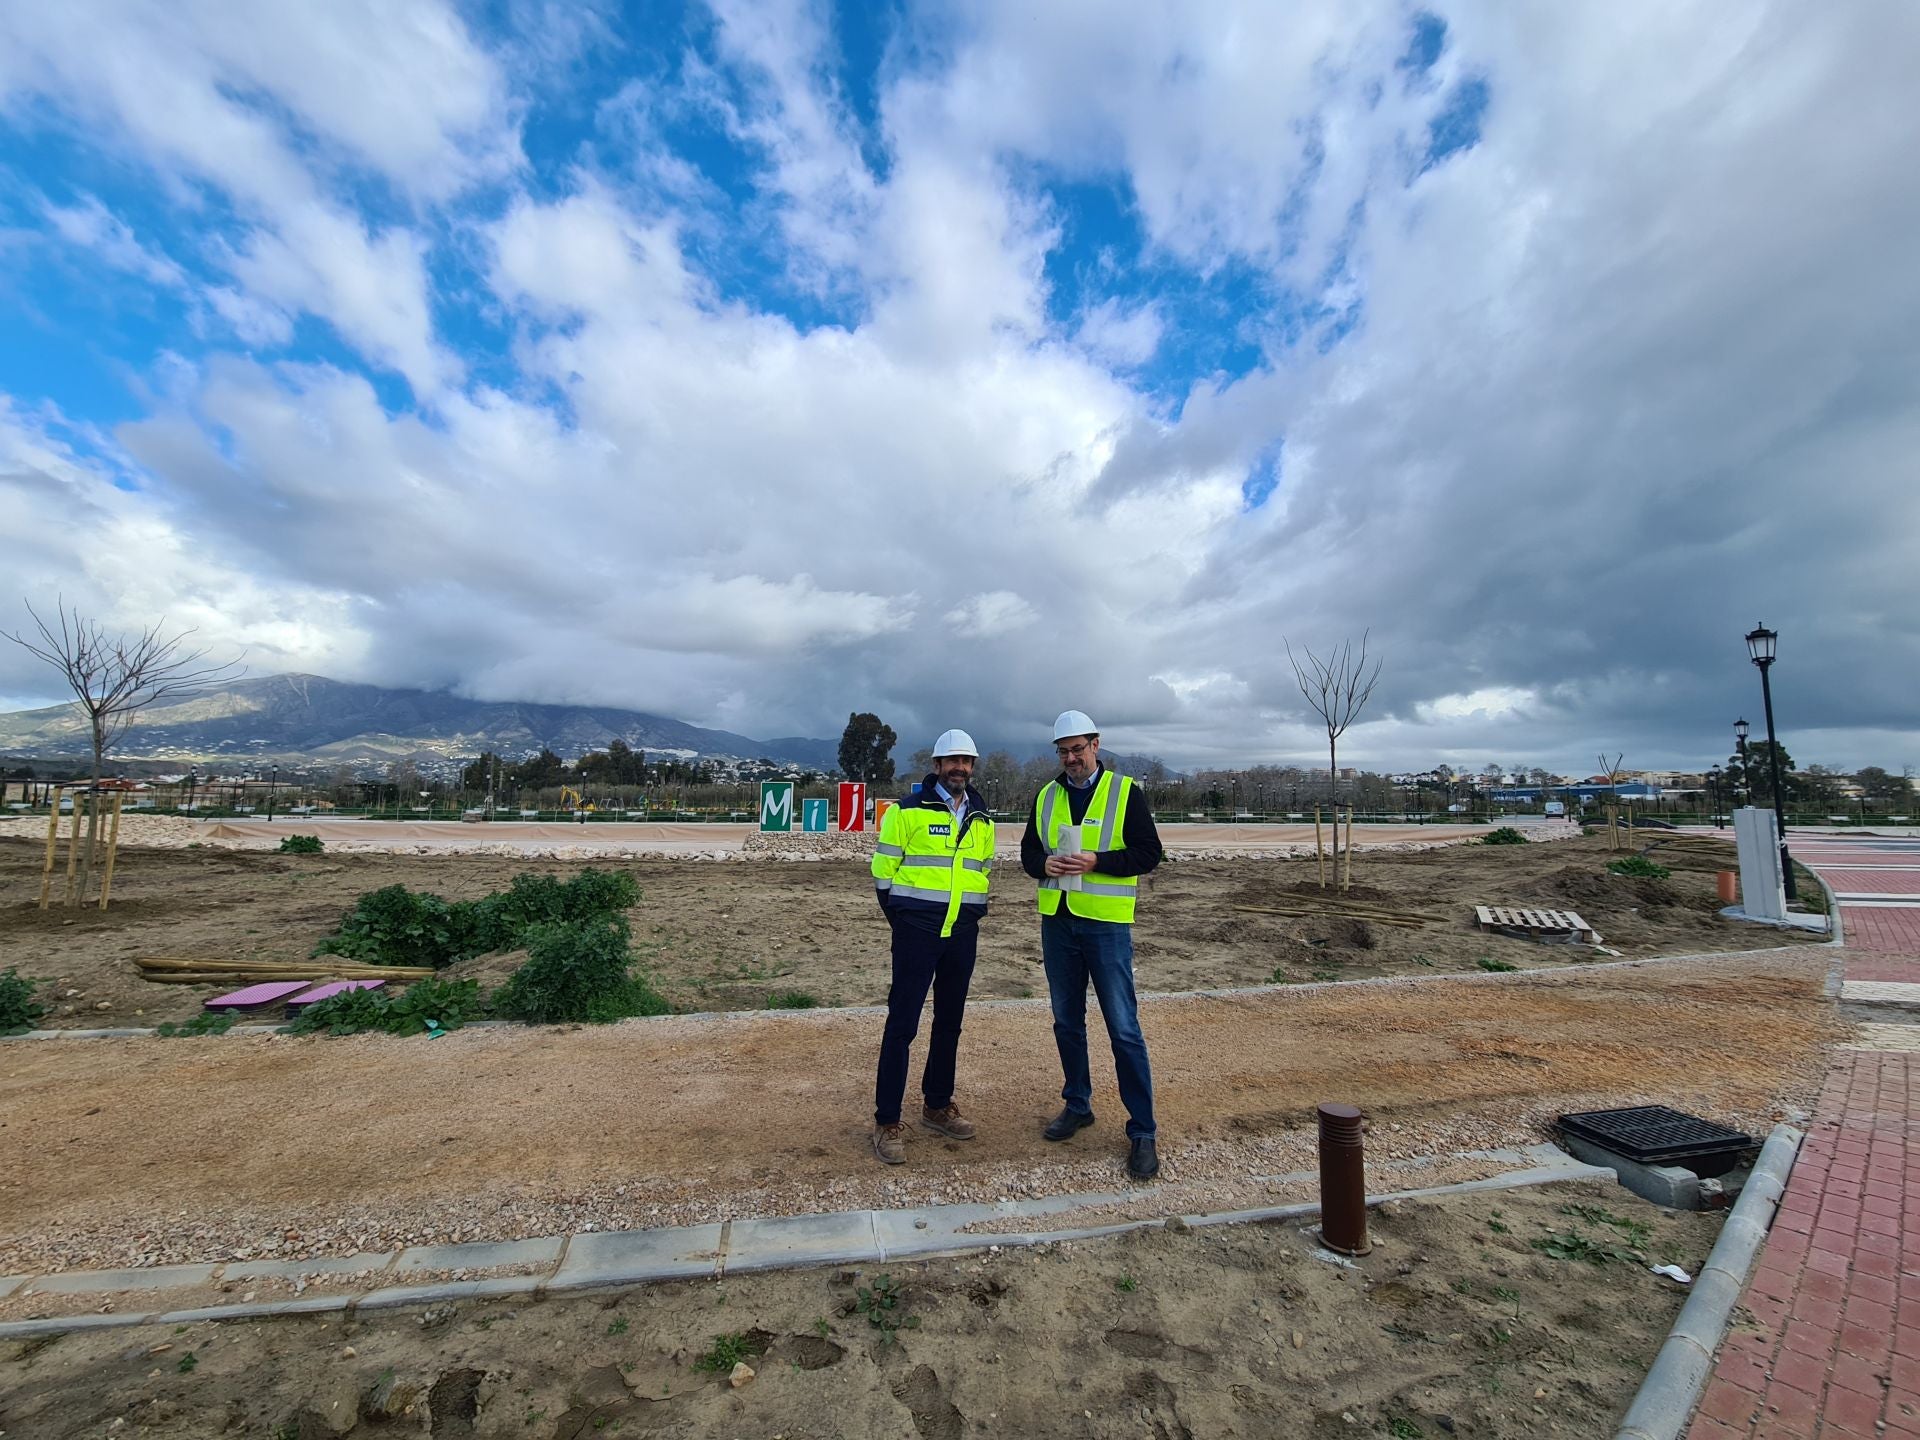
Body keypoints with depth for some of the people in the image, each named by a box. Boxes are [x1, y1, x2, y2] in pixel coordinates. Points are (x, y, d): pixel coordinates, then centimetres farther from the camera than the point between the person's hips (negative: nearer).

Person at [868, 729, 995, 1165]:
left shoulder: (982, 819, 10)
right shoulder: (909, 810, -7)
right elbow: (884, 868, -4)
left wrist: (973, 915, 11)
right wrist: (902, 919, -1)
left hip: (963, 933, 6)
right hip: (917, 930, -5)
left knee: (950, 1021, 15)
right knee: (902, 1022, -2)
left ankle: (937, 1105, 31)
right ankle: (887, 1122, 10)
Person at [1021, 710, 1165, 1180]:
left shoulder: (1126, 792, -4)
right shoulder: (1046, 797, 9)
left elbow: (1149, 852, -8)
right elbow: (1028, 850, 12)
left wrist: (1095, 862, -20)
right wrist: (1043, 864, -10)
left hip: (1106, 925, -4)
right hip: (1056, 923, 5)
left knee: (1124, 1029, -1)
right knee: (1067, 1022, 16)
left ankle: (1143, 1131, 13)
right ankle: (1077, 1105, 34)